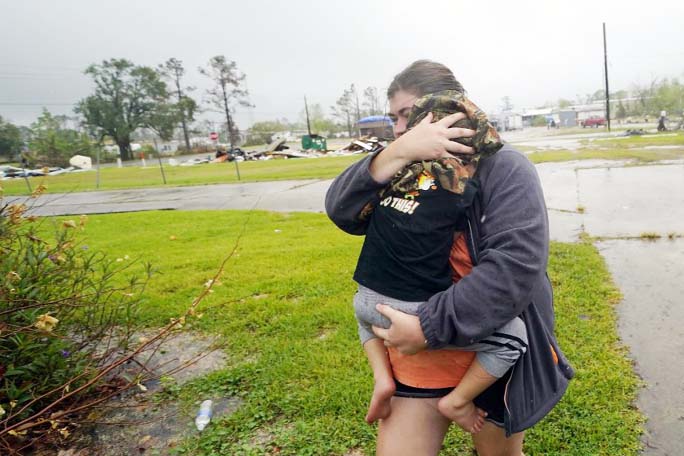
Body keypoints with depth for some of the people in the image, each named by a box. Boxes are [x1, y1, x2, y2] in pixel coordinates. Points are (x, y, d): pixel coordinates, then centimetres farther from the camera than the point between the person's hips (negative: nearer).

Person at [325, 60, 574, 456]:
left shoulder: (504, 168, -14)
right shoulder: (403, 172, 1)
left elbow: (515, 267, -26)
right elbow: (342, 210, -15)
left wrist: (430, 328, -28)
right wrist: (398, 152, -29)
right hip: (415, 359, 3)